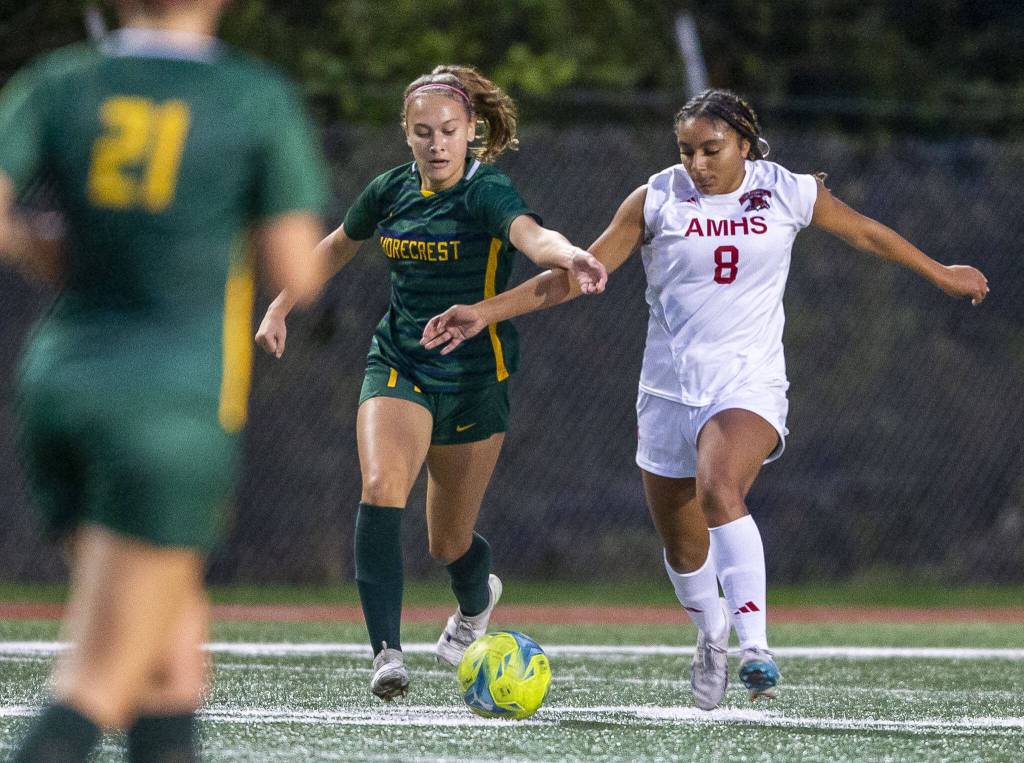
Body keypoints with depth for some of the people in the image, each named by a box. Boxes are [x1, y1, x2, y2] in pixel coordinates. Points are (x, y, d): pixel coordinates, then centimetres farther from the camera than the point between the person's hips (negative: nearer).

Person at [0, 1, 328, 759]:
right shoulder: (261, 100, -2)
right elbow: (298, 274, -2)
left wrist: (62, 261, 10)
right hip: (173, 407, -4)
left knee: (171, 666, 17)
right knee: (98, 691, -6)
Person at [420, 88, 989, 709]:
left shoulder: (789, 193, -1)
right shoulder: (657, 200, -2)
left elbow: (865, 232, 17)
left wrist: (942, 275, 27)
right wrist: (487, 311, -10)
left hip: (750, 385, -2)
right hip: (670, 393, 2)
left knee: (719, 490, -32)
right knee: (683, 547, 9)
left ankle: (755, 646, -36)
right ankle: (712, 635, 41)